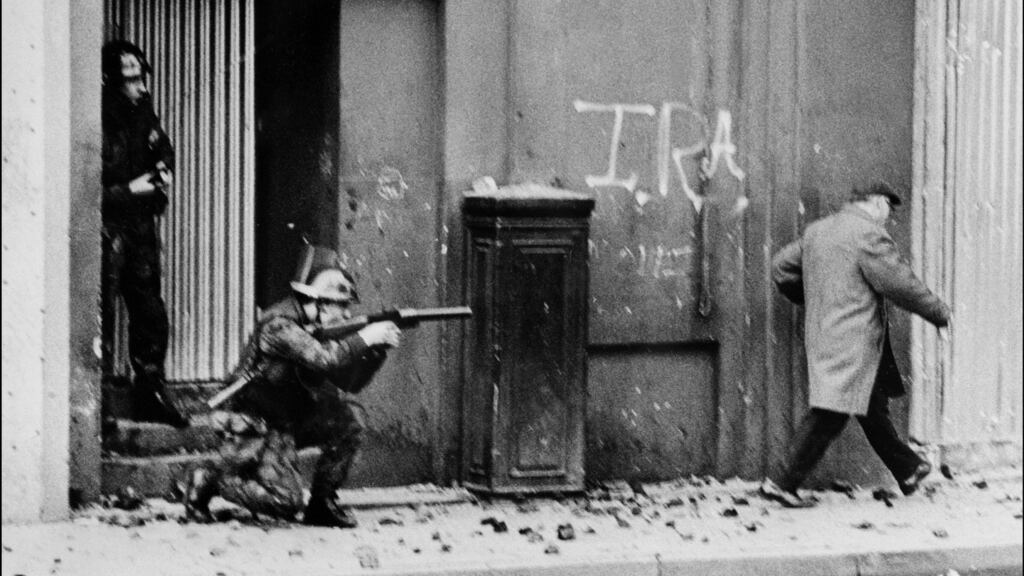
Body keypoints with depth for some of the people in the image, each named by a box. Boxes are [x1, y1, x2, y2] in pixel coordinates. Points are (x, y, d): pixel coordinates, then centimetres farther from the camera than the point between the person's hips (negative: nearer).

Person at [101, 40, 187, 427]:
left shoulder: (142, 110, 4)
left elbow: (162, 147, 25)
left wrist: (164, 170, 4)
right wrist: (129, 190, -19)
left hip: (140, 225, 8)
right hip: (106, 230, -8)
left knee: (150, 313, 12)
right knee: (100, 317, -7)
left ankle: (150, 395, 25)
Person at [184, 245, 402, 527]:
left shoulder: (316, 327, 3)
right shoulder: (279, 325, -23)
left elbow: (350, 382, 3)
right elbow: (321, 358, -39)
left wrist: (378, 349, -12)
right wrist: (364, 338, -30)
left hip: (292, 419, 8)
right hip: (259, 430, -8)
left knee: (349, 417, -13)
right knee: (285, 503, -19)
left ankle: (322, 503, -2)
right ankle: (210, 480, 3)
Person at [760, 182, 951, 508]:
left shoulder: (816, 231, 14)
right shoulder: (869, 234, -13)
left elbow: (781, 267, 22)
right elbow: (899, 283, -14)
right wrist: (940, 314, -3)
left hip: (821, 333, 10)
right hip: (852, 341, -10)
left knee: (873, 407, 18)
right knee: (830, 414, -9)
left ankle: (908, 471, 29)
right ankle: (784, 484, -11)